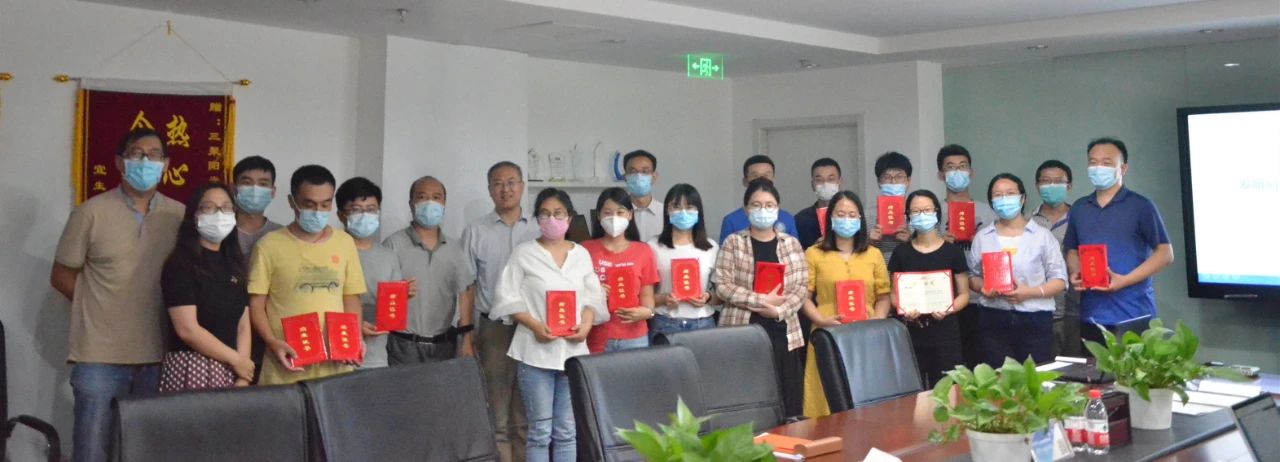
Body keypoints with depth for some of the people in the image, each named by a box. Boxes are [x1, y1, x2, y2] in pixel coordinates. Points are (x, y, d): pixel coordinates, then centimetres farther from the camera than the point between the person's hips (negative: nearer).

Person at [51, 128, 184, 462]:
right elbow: (61, 276, 3)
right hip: (101, 356, -3)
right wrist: (103, 307, 4)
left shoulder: (180, 216, 4)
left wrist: (163, 310, 2)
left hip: (158, 356, 3)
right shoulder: (91, 212, -4)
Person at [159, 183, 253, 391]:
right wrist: (236, 359, -10)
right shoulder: (181, 264, -7)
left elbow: (243, 326, 8)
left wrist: (242, 377, -4)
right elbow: (188, 330, -15)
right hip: (192, 368, -6)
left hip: (229, 371, 6)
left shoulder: (233, 265, 12)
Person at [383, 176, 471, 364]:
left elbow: (465, 294, 9)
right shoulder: (393, 244, -3)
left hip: (445, 344, 3)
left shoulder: (455, 248, 9)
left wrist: (467, 337, 1)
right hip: (405, 346, -3)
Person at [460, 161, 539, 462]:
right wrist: (466, 334, -3)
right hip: (494, 328, -1)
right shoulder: (476, 232, 4)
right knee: (496, 413, 4)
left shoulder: (539, 231, 7)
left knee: (527, 413, 6)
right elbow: (467, 287, 3)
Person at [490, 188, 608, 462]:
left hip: (573, 350, 3)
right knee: (540, 431, 1)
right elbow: (508, 299, -4)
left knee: (567, 431, 9)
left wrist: (586, 323, -9)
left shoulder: (582, 255, 11)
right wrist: (535, 325, -17)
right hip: (536, 350, -3)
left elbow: (594, 297, 11)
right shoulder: (523, 253, 0)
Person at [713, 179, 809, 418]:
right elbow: (722, 286, -6)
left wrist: (778, 310, -12)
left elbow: (802, 287, 4)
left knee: (788, 403, 2)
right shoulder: (733, 242, 3)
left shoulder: (791, 243, 10)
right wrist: (763, 300, -12)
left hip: (783, 333, 2)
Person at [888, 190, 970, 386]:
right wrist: (904, 310, -10)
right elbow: (894, 293, 11)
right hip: (909, 332, 1)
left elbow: (964, 294, 6)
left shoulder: (953, 251, 3)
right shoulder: (901, 252, 7)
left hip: (944, 331, -1)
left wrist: (948, 310, -13)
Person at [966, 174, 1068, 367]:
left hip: (1035, 319, -1)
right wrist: (983, 288, -9)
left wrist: (1031, 292, -16)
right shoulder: (982, 237, 10)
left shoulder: (1041, 235, 2)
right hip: (994, 320, 2)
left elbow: (1060, 280, 0)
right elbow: (972, 276, 13)